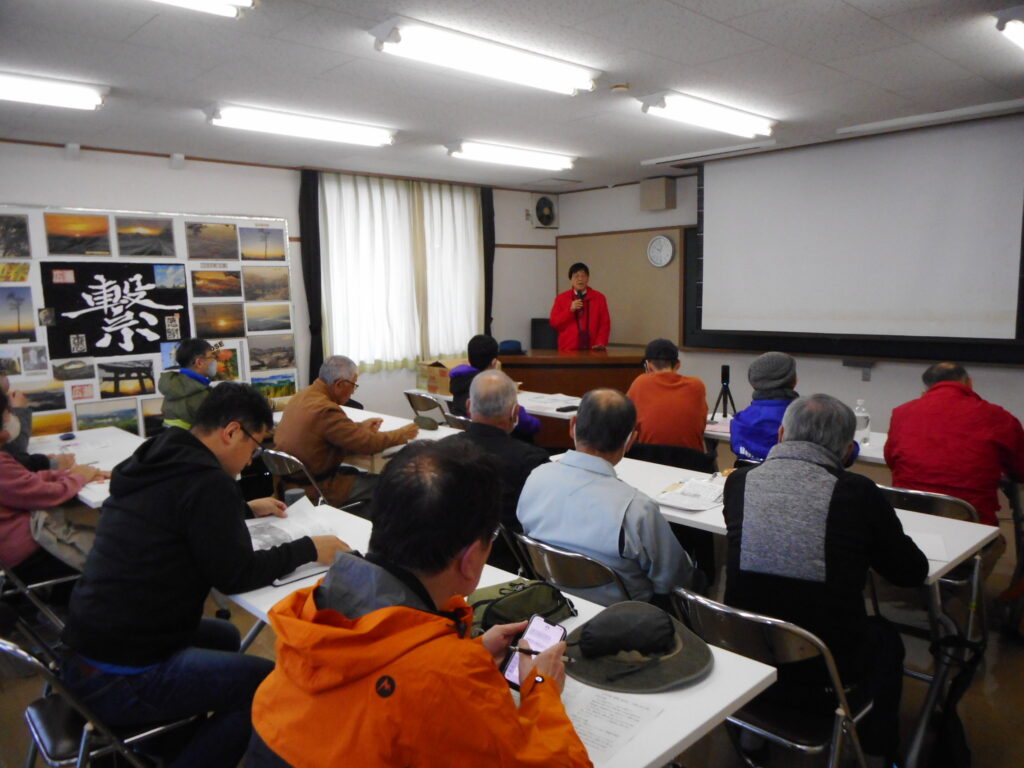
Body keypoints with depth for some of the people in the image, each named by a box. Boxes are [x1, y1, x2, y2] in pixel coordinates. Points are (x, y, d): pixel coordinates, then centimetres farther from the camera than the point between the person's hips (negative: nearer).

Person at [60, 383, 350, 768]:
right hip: (119, 677, -10)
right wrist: (308, 548, -6)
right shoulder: (208, 480, -21)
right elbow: (236, 575, -16)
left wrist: (247, 509, 27)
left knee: (225, 637, 26)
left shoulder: (157, 460, 6)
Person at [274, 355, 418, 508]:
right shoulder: (326, 410, -26)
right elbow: (368, 443, -21)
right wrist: (403, 434, -7)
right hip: (313, 490, -9)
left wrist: (360, 426, 10)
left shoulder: (301, 396, 2)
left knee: (352, 471, 28)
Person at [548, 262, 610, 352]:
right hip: (568, 349, 0)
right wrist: (570, 310, -10)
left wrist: (601, 343, -10)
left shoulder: (599, 297, 8)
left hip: (592, 349, 0)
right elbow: (554, 323, 2)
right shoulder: (561, 298, 7)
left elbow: (605, 323, 4)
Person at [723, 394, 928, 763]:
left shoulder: (738, 481, -10)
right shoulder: (858, 492, -18)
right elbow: (913, 572, -2)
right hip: (823, 672, -3)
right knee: (884, 637, 28)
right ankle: (878, 751, 46)